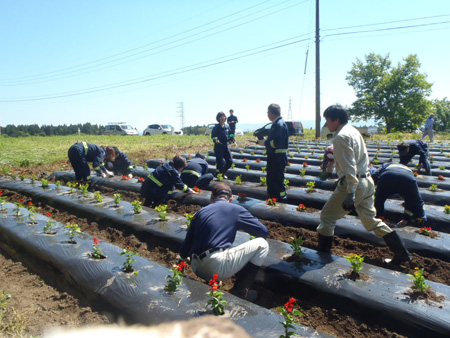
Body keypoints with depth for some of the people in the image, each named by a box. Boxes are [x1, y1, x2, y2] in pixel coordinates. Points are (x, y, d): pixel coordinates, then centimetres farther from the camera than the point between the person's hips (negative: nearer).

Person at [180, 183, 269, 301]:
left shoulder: (200, 212, 17)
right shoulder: (236, 209, 5)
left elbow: (184, 251, 16)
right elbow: (264, 232, 9)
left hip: (197, 269, 7)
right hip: (218, 267, -6)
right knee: (262, 244, 7)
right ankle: (240, 291, 7)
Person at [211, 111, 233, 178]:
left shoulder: (227, 126, 10)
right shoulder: (216, 127, -8)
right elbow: (213, 136, -9)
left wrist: (230, 139, 4)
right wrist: (215, 140, -27)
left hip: (225, 146, 6)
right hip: (218, 146, -6)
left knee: (230, 161, 7)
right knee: (220, 162, -6)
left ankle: (223, 173, 26)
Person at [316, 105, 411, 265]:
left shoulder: (341, 136, -15)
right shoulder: (353, 130, 14)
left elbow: (349, 167, -23)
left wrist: (350, 193, -26)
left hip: (354, 184, -9)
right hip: (366, 181, 10)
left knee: (327, 217, 4)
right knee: (371, 220, 18)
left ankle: (323, 254, 13)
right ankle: (401, 253, 21)